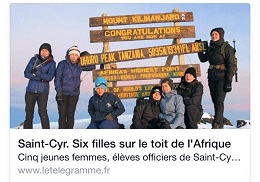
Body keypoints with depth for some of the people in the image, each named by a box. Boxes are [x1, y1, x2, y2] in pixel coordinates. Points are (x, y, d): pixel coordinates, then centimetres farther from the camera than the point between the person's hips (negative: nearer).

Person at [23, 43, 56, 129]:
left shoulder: (52, 63, 0)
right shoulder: (34, 60, 3)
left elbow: (50, 77, -12)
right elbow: (26, 73, -4)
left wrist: (37, 73, -17)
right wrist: (41, 78, -14)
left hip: (43, 91, -2)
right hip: (30, 90, 2)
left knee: (42, 112, -11)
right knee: (29, 112, 7)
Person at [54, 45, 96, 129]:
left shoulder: (80, 65, 8)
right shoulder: (62, 64, -2)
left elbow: (93, 67, 18)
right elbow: (57, 78, -4)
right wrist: (59, 92, -12)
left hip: (74, 94, 3)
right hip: (63, 93, -2)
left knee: (70, 115, 3)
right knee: (62, 115, -2)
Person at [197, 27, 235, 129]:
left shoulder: (227, 48, -7)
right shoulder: (210, 48, 13)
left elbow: (230, 66, -11)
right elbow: (203, 59, 21)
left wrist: (229, 82, -16)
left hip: (222, 78, -7)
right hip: (212, 78, 7)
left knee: (219, 101, -14)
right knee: (215, 101, 6)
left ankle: (216, 124, -19)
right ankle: (220, 124, 12)